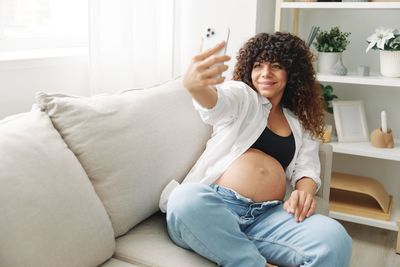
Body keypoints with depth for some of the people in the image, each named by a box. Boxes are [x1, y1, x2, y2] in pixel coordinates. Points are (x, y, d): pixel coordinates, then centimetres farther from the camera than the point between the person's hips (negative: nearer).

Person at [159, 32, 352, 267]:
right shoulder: (241, 95, 12)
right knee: (186, 198, -38)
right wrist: (194, 85, -38)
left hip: (268, 215, 2)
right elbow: (216, 100, -12)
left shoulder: (301, 124, 25)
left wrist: (305, 192, -12)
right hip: (216, 203, -1)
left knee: (334, 240, -28)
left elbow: (307, 169, 15)